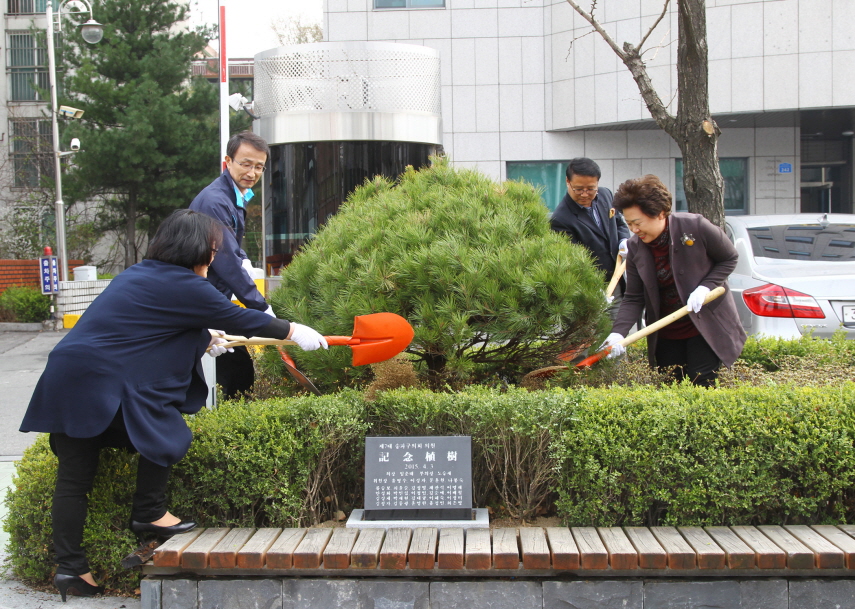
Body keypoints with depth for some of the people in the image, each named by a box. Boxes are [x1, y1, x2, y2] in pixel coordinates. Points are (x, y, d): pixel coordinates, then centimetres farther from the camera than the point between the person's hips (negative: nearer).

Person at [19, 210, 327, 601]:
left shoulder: (139, 275, 19)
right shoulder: (181, 285, -7)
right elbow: (237, 319, -1)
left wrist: (203, 338, 45)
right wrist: (294, 332, 10)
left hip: (65, 378, 9)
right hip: (100, 382, -9)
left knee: (74, 477, 9)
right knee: (165, 430, 8)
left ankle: (69, 567, 11)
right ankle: (148, 514, 16)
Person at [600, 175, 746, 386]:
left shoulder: (696, 227, -17)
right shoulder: (635, 247, -7)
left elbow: (729, 259, -3)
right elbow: (633, 298, -5)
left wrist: (706, 286, -19)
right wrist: (618, 332, -22)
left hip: (706, 326, -4)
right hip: (666, 334, 4)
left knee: (701, 388, -7)